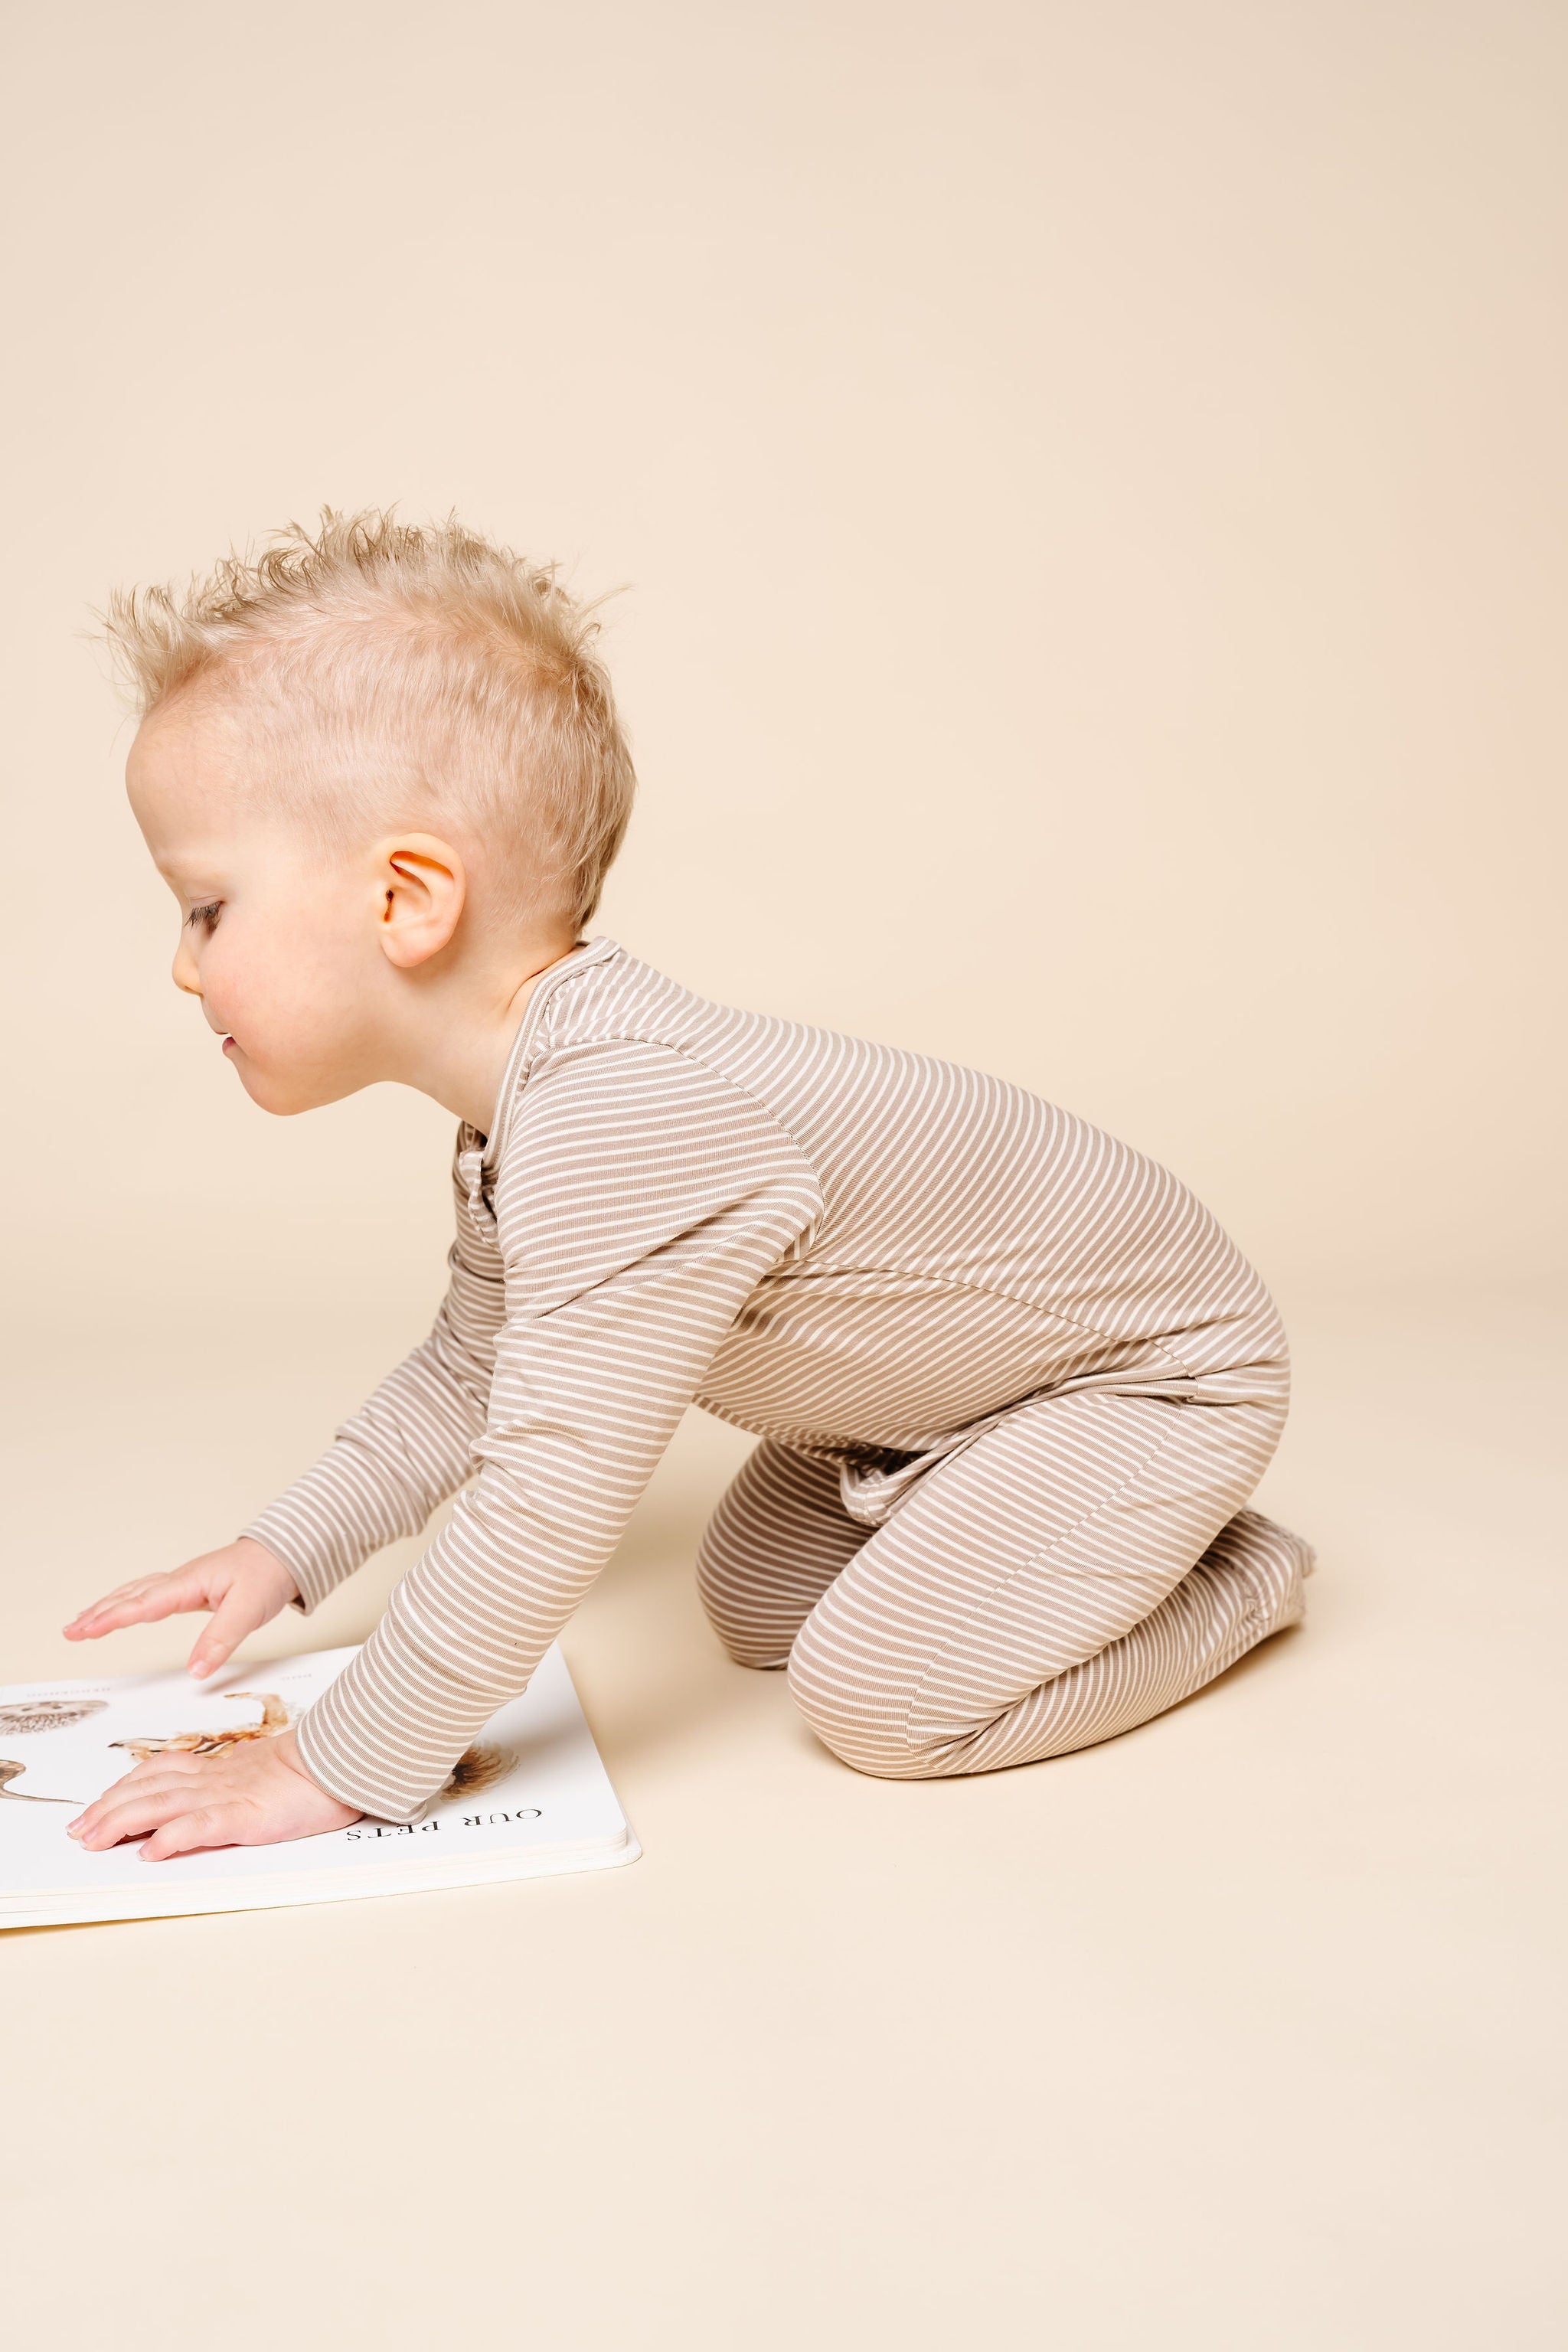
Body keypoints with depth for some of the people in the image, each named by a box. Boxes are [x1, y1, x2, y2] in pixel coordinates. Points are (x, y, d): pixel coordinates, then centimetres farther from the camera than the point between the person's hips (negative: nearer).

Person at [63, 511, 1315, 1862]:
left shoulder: (622, 1126, -38)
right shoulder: (533, 1102, -3)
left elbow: (548, 1510, -35)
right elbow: (470, 1374, 15)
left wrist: (340, 1768, -23)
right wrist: (285, 1551, 12)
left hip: (1160, 1370, -9)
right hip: (943, 1382, 9)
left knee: (884, 1690, -18)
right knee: (754, 1603, 14)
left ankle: (1231, 1578, 5)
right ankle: (1119, 1537, 25)